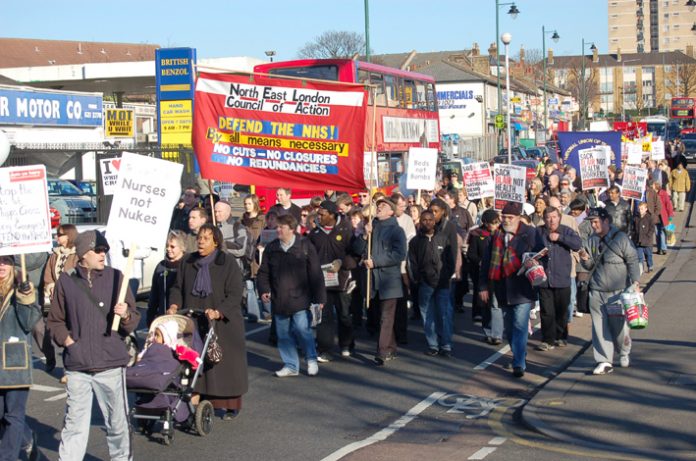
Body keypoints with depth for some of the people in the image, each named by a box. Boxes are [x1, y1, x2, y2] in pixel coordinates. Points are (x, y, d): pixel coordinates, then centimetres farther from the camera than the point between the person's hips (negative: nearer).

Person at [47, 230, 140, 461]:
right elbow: (55, 320, 15)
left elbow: (134, 321, 6)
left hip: (111, 366, 0)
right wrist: (66, 339, -2)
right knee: (74, 424, 4)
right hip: (77, 366, 0)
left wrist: (125, 315, -15)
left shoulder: (115, 277, 4)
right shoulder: (66, 282, 4)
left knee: (118, 423, 6)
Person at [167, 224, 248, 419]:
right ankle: (194, 401, 3)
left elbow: (234, 295, -11)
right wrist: (174, 305, -6)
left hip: (223, 324, -3)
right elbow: (178, 287, 13)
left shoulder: (228, 263, -6)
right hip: (194, 323, 4)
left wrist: (218, 312, -25)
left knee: (225, 364, 3)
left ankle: (231, 405, 16)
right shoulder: (188, 262, 8)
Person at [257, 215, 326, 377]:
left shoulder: (305, 246, -4)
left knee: (302, 330, -10)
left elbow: (316, 274, -4)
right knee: (283, 334, 8)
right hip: (279, 301, 4)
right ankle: (290, 365, 20)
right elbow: (263, 273, 13)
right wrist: (264, 290, -4)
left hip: (300, 299, -4)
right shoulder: (271, 248, 7)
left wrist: (319, 297, -6)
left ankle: (311, 360, 14)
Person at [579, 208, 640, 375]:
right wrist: (585, 259, -5)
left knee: (619, 325, 1)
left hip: (617, 291, -4)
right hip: (596, 291, 5)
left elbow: (632, 261, -4)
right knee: (600, 328, 2)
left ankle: (624, 352, 29)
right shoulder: (592, 240, 10)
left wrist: (635, 282, -13)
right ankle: (605, 361, 7)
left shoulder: (620, 238, -6)